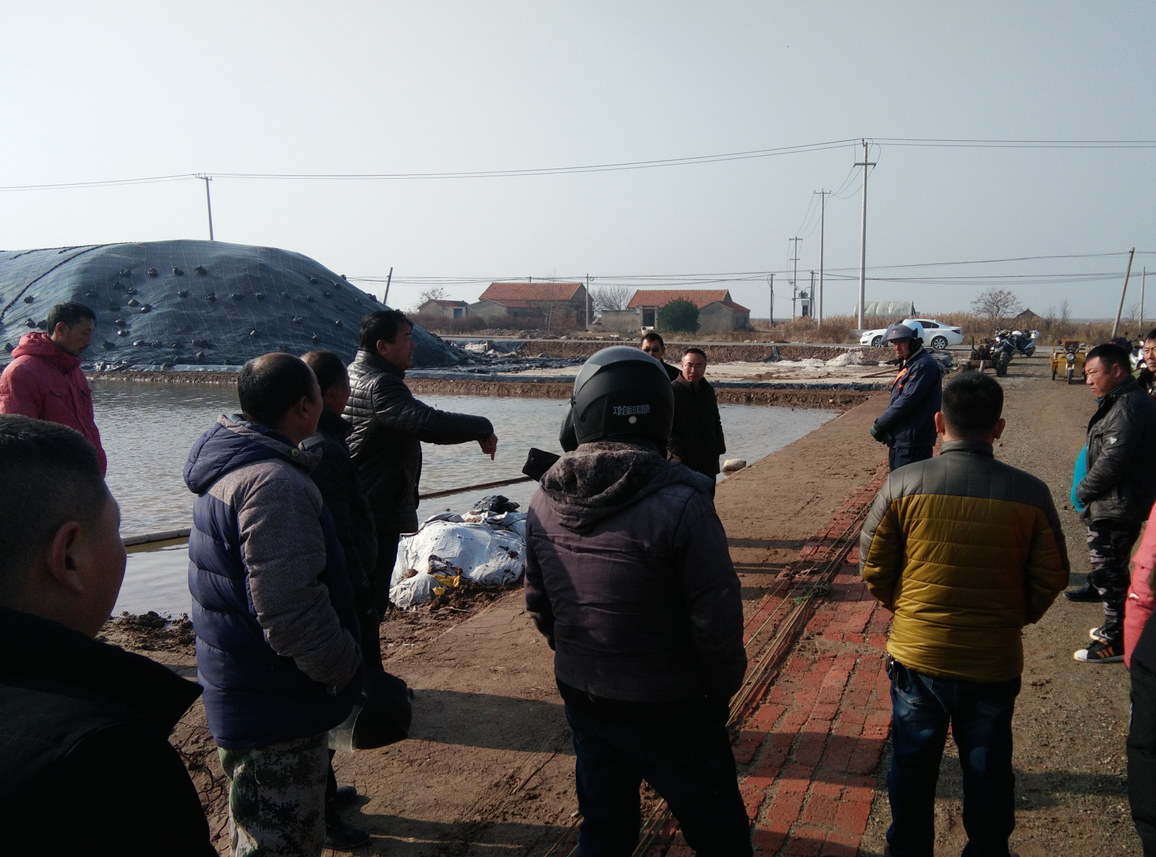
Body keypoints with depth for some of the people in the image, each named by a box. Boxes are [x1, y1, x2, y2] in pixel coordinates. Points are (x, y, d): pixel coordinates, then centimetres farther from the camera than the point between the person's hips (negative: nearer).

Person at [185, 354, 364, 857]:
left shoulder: (229, 466, 7)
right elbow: (292, 615, -32)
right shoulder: (274, 485, -27)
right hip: (276, 710, -10)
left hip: (237, 697, 10)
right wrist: (347, 669, -16)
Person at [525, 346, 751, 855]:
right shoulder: (680, 504, -25)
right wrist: (722, 688, -2)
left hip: (581, 698, 5)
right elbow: (718, 621, -20)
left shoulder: (545, 500, -6)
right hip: (668, 710, -5)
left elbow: (539, 605, 5)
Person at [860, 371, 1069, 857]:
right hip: (994, 660, 0)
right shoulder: (1030, 494, -14)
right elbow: (1050, 579, -4)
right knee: (988, 771, 20)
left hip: (917, 654, 0)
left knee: (912, 765, 19)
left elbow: (873, 568, -8)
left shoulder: (903, 484, -16)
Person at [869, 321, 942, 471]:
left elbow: (907, 401, -21)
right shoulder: (908, 364, 17)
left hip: (912, 444, -10)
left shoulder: (924, 366, -15)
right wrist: (882, 425, -3)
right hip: (900, 440, 10)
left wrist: (879, 424, -12)